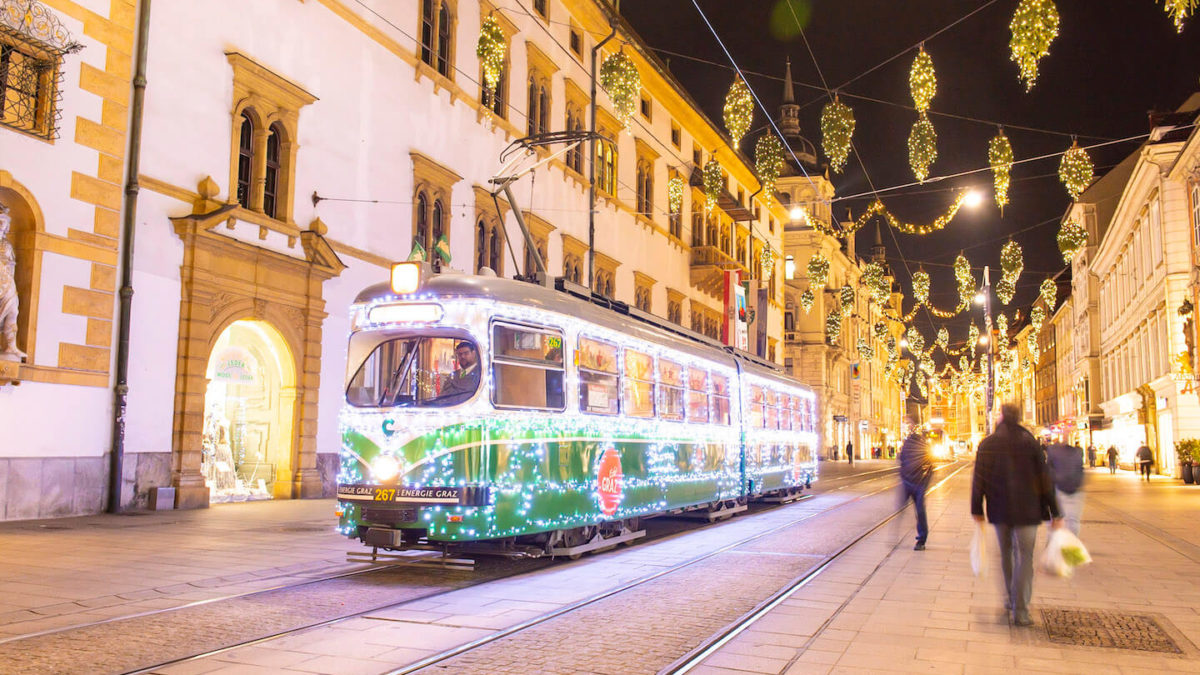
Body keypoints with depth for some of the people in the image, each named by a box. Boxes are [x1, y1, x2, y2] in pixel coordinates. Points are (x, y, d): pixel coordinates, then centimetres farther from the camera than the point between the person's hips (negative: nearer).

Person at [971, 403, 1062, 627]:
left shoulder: (987, 444, 1)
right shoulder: (1030, 442, -3)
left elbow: (979, 478, 0)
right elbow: (1045, 478, -3)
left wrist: (977, 510, 8)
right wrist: (1055, 513, 2)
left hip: (999, 509, 2)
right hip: (1027, 509, -2)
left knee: (1007, 555, 18)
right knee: (1025, 557, 0)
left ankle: (1013, 600, 29)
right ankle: (1020, 610, -7)